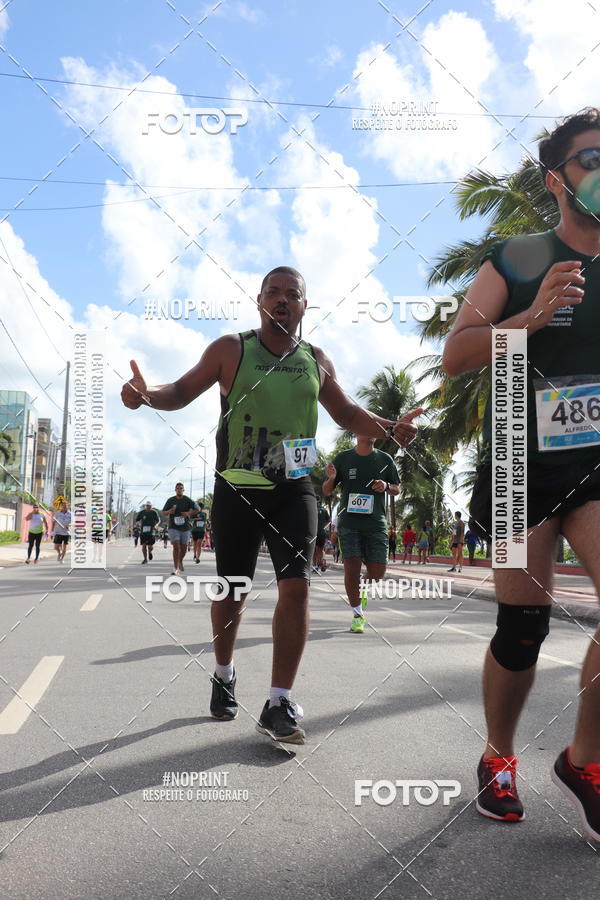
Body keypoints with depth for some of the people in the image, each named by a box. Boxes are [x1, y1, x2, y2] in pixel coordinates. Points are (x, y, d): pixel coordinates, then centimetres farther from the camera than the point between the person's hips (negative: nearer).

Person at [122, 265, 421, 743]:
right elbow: (184, 390, 3)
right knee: (232, 591, 9)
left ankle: (280, 704, -4)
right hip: (237, 489, -1)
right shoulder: (231, 349, 1)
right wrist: (148, 395, -19)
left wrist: (389, 427, 2)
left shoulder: (316, 360, 9)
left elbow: (346, 412, 20)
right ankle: (224, 675, 37)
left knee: (296, 586, -13)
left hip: (294, 489, 2)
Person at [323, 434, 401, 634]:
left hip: (376, 523, 1)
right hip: (349, 523, -1)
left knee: (377, 572, -2)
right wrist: (331, 478, -13)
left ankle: (364, 591, 32)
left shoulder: (384, 459, 8)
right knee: (352, 567, -9)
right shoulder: (343, 458, 5)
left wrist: (386, 486, -7)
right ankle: (357, 615, 6)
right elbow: (326, 491, 9)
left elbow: (397, 489, 16)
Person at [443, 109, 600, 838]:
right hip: (523, 466, -2)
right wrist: (531, 318, -20)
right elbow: (455, 357, -7)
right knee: (523, 627, 2)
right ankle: (498, 757, 26)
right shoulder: (517, 260, 0)